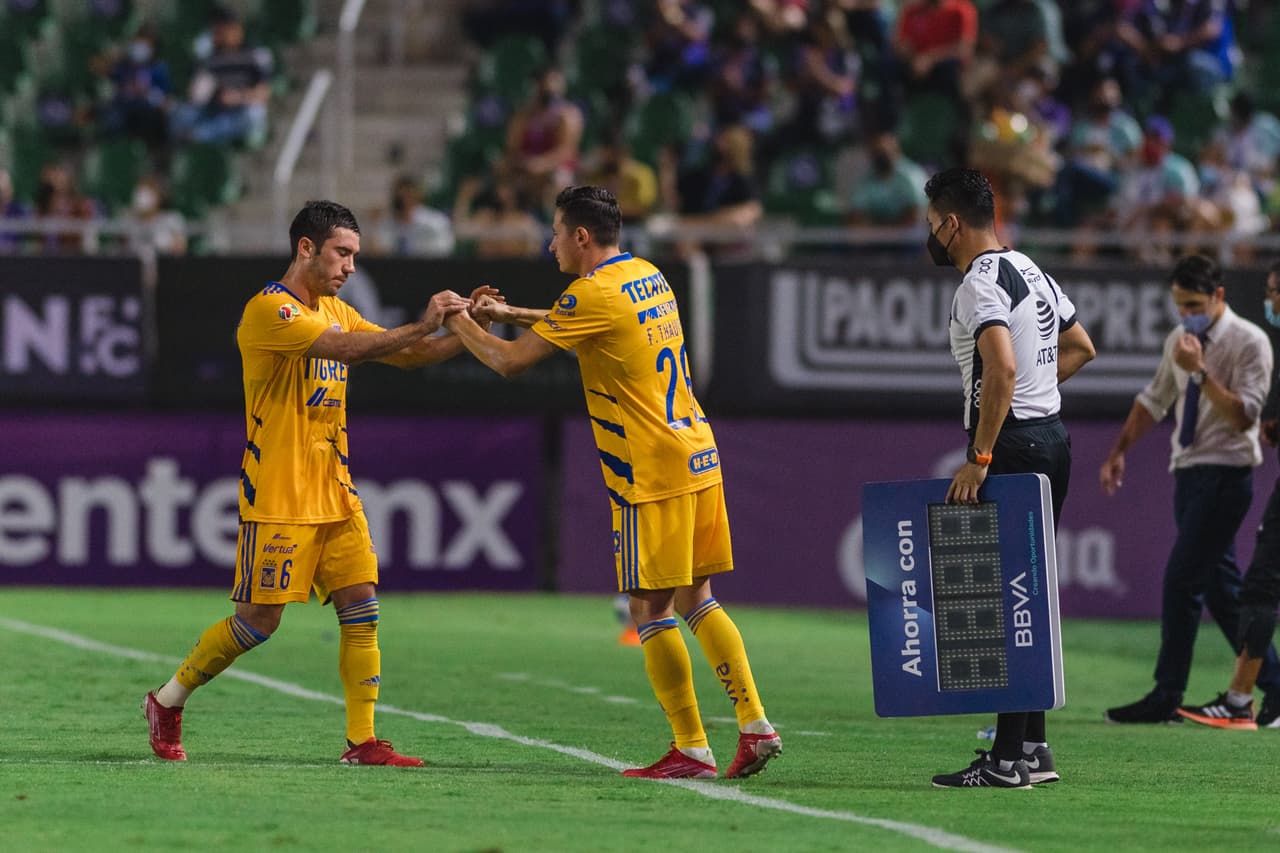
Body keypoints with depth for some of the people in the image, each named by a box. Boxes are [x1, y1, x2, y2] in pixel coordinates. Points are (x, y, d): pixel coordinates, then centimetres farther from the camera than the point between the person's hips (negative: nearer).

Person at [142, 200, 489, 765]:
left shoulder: (334, 310, 14)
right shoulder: (270, 309, -14)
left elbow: (404, 355, 13)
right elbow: (345, 348, -28)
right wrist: (420, 326, -30)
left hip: (334, 495, 8)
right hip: (277, 498, -8)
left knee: (361, 607, -3)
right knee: (259, 620, -4)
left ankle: (362, 741, -1)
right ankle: (166, 704, 15)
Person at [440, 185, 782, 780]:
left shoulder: (595, 294, -14)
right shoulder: (648, 277, 13)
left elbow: (510, 361, -12)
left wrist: (462, 325, 5)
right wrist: (510, 314, 24)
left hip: (653, 474, -9)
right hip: (698, 458, 9)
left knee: (652, 611, -3)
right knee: (696, 600, 12)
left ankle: (691, 749, -4)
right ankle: (755, 725, 6)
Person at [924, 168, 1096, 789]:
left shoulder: (980, 284, -14)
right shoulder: (1031, 272, 16)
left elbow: (1002, 368, -28)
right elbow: (1081, 348, 27)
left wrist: (979, 458, -26)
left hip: (1012, 444, -10)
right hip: (1052, 435, 10)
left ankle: (1008, 758, -9)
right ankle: (1033, 747, 16)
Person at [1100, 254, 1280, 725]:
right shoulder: (1180, 340, 11)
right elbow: (1154, 399, 23)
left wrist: (1201, 371, -25)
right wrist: (1119, 451, 18)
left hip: (1226, 474, -8)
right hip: (1189, 473, 8)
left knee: (1182, 581, -12)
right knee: (1220, 586, 9)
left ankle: (1166, 698, -9)